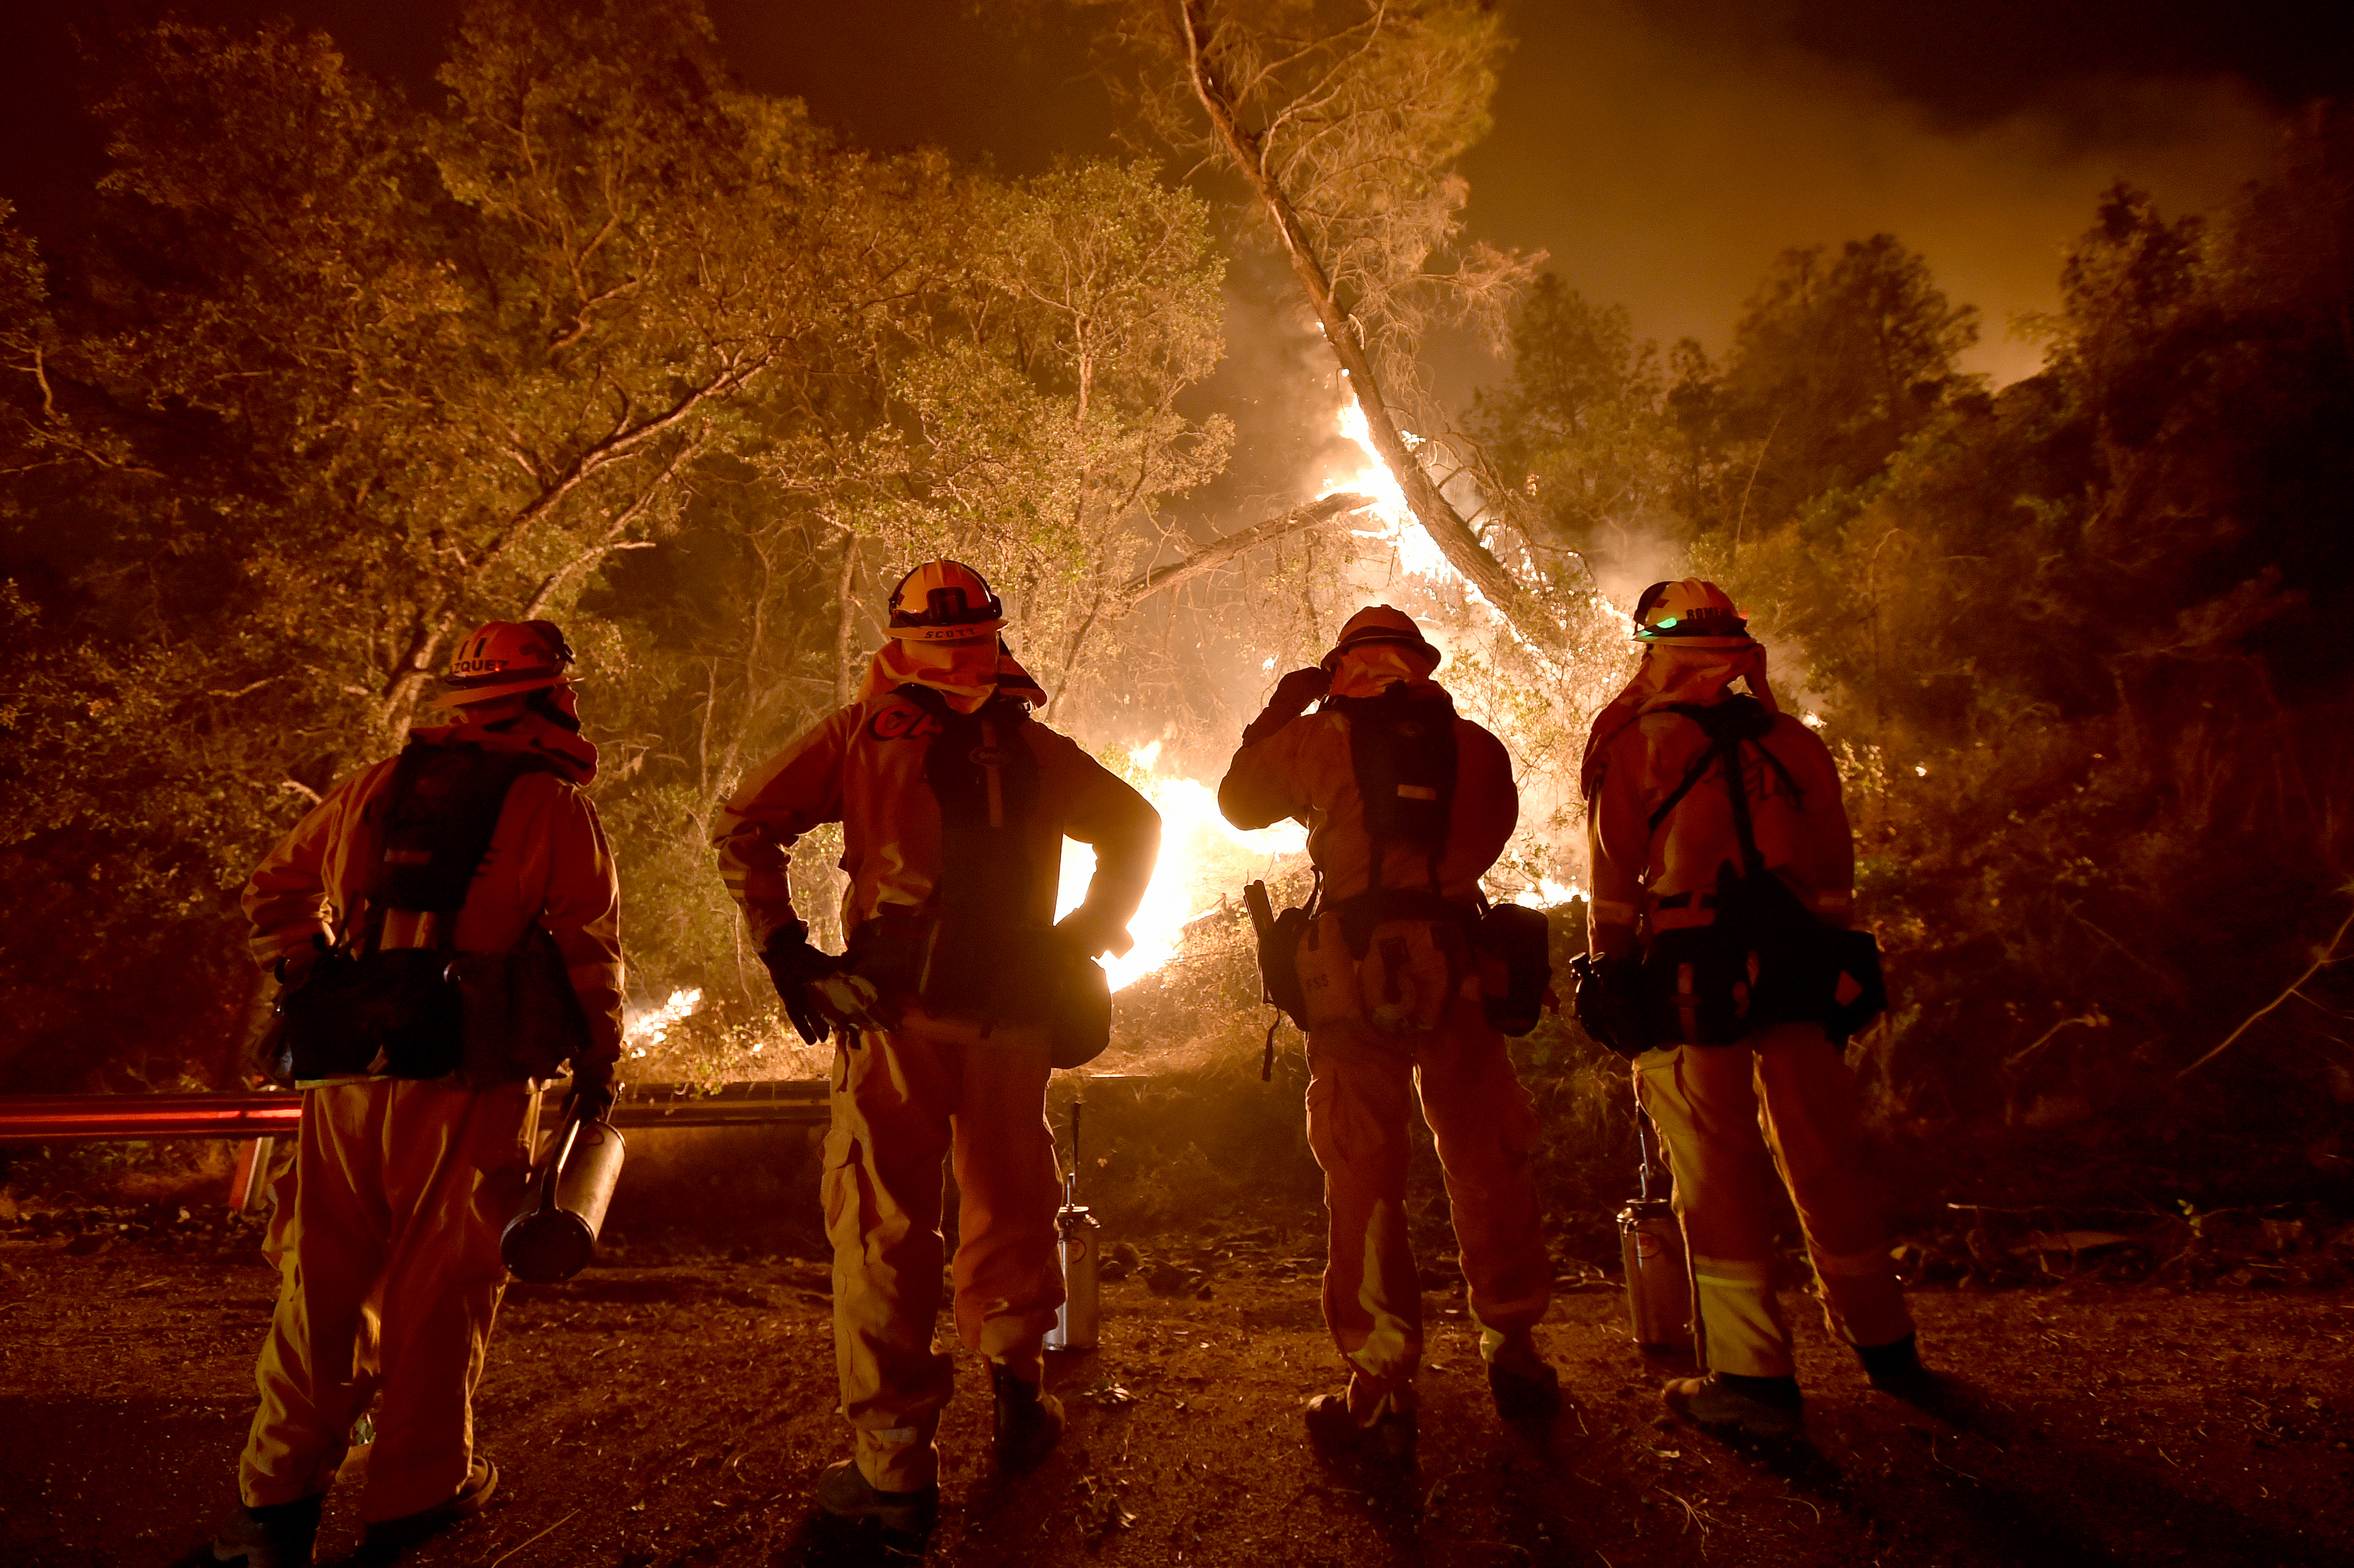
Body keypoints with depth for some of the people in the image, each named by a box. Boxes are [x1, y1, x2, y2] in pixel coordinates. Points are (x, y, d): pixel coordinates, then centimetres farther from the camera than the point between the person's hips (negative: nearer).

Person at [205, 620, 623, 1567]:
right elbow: (589, 951, -4)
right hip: (469, 1084, -4)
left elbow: (278, 892, 16)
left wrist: (309, 990, 26)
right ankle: (417, 1491, 19)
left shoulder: (372, 789, 12)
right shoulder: (554, 809, -2)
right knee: (438, 1288, 7)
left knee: (323, 1281, 15)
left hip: (347, 1078, 4)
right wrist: (597, 1066, 8)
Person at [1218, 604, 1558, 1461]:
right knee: (1488, 1164, 14)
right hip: (1457, 971, 3)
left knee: (1364, 1177, 3)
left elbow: (1238, 802, 15)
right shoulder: (1475, 746, 7)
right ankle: (1515, 1356, 27)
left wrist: (1279, 711, 24)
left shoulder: (1315, 739, 1)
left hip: (1357, 975, -2)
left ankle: (1381, 1390, 6)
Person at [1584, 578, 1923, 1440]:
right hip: (1798, 975, 5)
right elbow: (1835, 876, 14)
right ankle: (1883, 1343, 31)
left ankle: (1752, 1376, 8)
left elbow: (1616, 884, -1)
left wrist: (1613, 975, 7)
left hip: (1693, 977, -4)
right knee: (1825, 1161, 16)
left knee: (1718, 1175, 2)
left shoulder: (1636, 741, 0)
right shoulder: (1796, 741, 12)